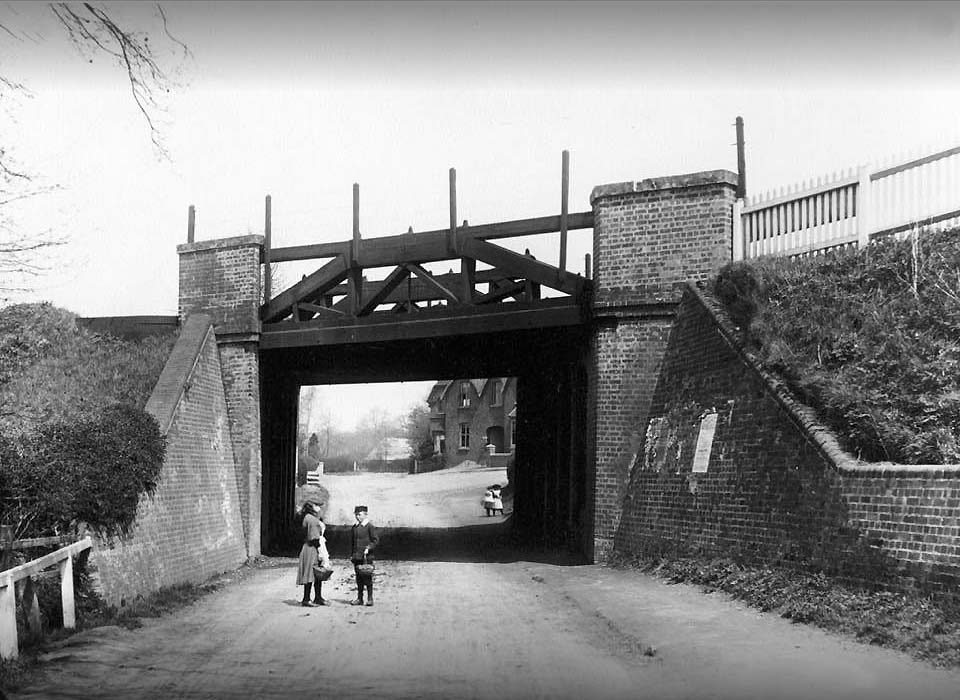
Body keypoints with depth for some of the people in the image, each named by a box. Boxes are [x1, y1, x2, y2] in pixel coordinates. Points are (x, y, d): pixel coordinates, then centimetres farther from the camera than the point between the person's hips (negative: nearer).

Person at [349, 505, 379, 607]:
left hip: (367, 557, -5)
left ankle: (370, 598, 1)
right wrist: (351, 555, 13)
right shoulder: (354, 527, 13)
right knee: (359, 579, 7)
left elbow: (376, 540, -5)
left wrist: (368, 548, -17)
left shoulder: (369, 526, -3)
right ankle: (359, 598, 11)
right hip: (356, 556, 5)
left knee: (367, 578, -4)